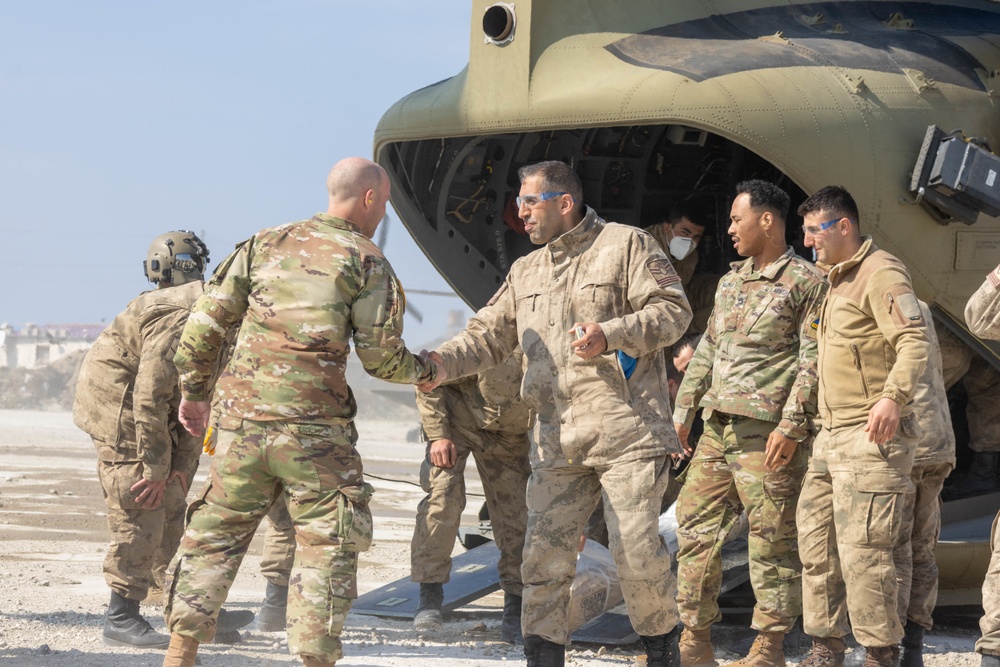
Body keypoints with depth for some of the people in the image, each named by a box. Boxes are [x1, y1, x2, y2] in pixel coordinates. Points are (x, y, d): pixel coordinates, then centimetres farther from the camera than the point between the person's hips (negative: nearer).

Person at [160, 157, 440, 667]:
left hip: (243, 416, 4)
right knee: (327, 544, 5)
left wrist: (193, 391, 19)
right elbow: (381, 357, -2)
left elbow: (206, 320, 9)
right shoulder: (366, 262, 0)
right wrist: (421, 372, 18)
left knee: (216, 533, 13)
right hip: (313, 427, -4)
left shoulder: (264, 245, 12)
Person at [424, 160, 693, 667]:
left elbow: (673, 310, -4)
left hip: (626, 430, -5)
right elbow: (488, 337, 16)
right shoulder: (524, 272, 20)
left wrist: (611, 334, -16)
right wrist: (440, 362, -2)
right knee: (545, 548, -3)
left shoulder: (626, 245, 2)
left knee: (635, 547, -7)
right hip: (557, 442, 5)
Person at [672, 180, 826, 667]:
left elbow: (813, 361, -10)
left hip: (768, 432, -8)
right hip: (718, 427, 8)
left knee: (771, 540, -3)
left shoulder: (805, 282, -4)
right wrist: (683, 412, 18)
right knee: (696, 528, 6)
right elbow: (707, 350, 24)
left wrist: (791, 426, -17)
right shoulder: (731, 282, 20)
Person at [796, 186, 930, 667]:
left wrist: (893, 396, -35)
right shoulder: (838, 281, 22)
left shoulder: (882, 274, -9)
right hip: (832, 437, 10)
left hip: (871, 437, -10)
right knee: (816, 545, 10)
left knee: (862, 551, -12)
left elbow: (914, 342, -22)